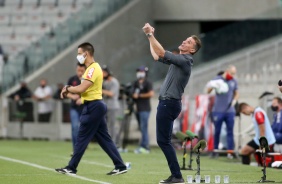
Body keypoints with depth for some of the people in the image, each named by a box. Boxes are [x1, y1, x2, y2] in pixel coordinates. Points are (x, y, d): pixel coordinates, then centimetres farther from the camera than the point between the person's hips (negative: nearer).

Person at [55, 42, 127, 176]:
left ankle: (71, 168, 0)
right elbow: (84, 89, 16)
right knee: (104, 139, 9)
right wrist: (69, 93, 3)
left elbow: (81, 88, -23)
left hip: (93, 107, -10)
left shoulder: (93, 68, -15)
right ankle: (120, 166, 9)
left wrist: (67, 88, -6)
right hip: (95, 106, 10)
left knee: (82, 138, -4)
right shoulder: (92, 68, 18)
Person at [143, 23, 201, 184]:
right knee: (164, 141, 11)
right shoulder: (178, 59, 16)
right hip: (167, 103, 10)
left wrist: (150, 34, -17)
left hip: (169, 104, -10)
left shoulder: (185, 60, -13)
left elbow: (161, 52, -21)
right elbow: (157, 56, 25)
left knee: (163, 141, -10)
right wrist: (151, 37, 20)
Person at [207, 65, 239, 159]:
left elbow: (236, 93, 19)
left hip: (230, 110, 2)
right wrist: (212, 87, -26)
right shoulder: (217, 79, -1)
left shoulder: (234, 82, 8)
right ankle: (215, 151, 11)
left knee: (230, 132, -2)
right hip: (218, 110, -2)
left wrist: (234, 100, -2)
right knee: (217, 131, 3)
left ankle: (230, 152, -3)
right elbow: (208, 91, -4)